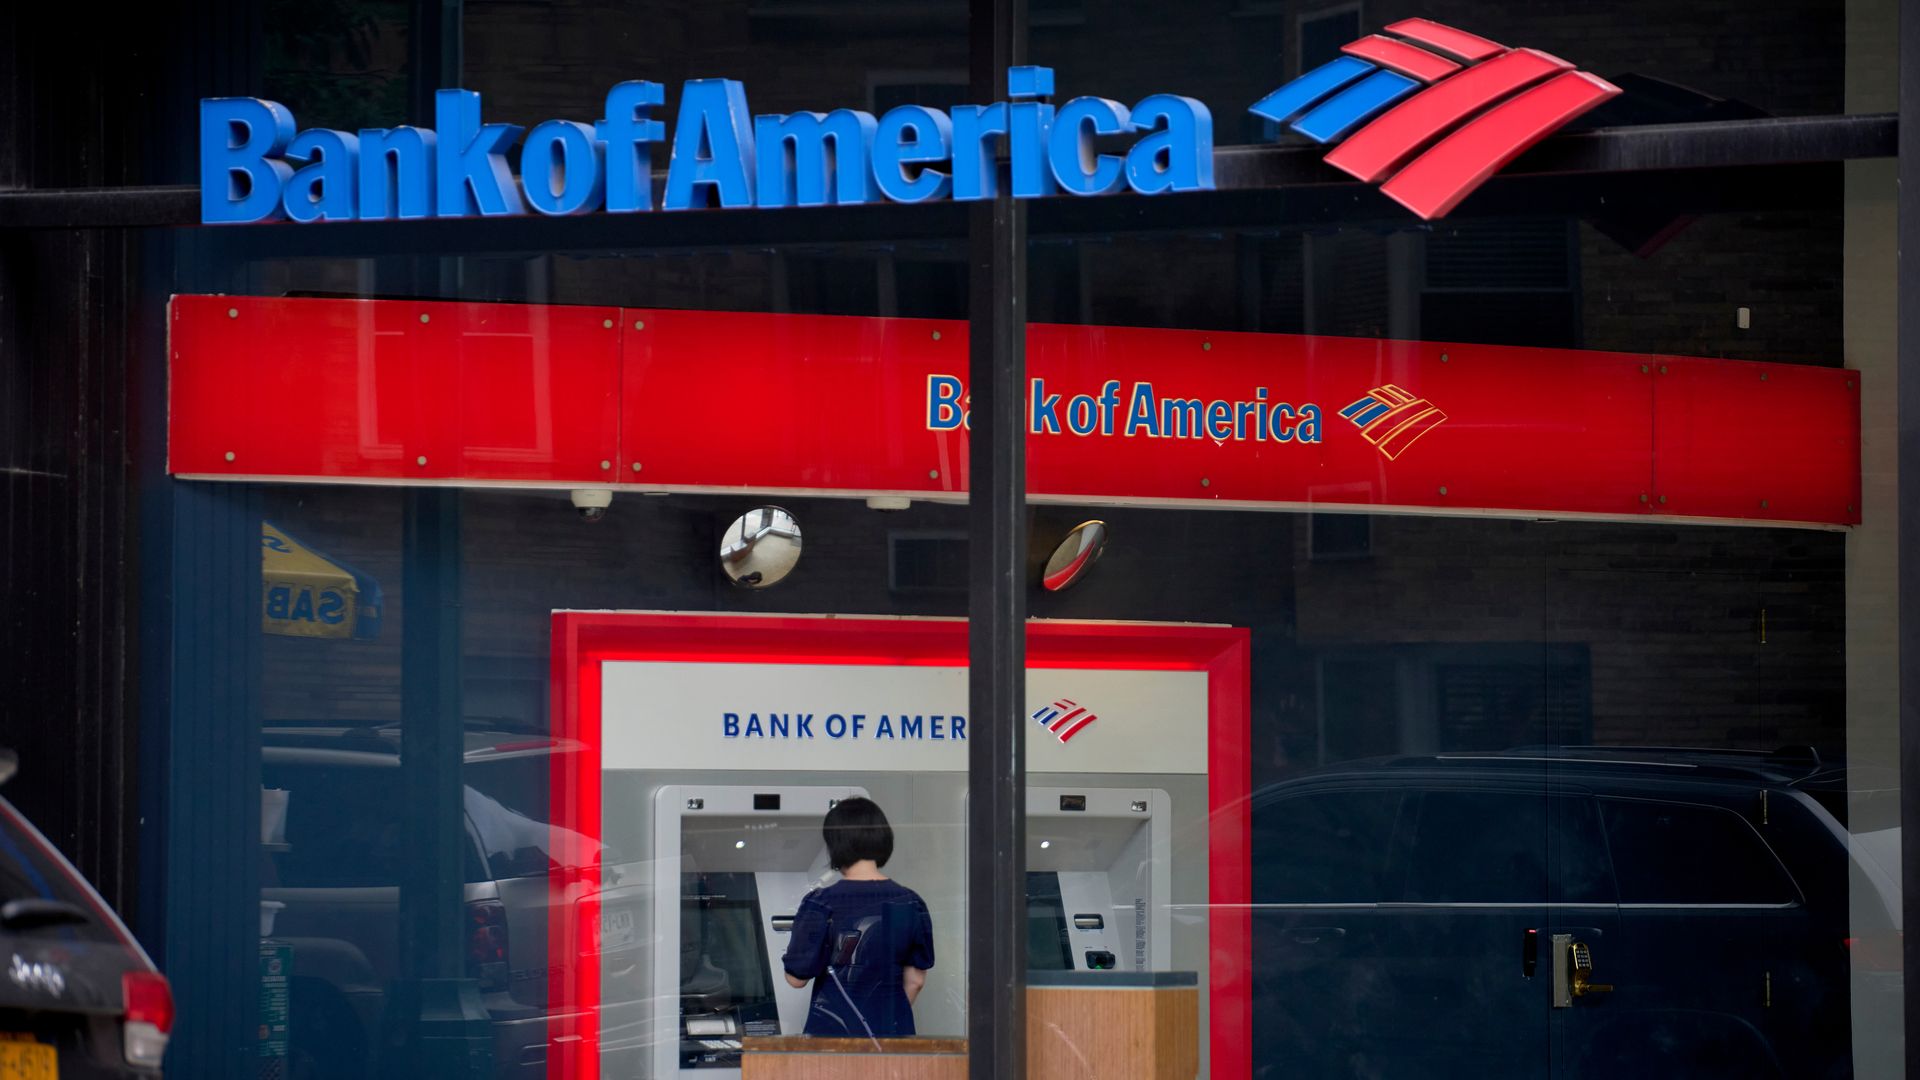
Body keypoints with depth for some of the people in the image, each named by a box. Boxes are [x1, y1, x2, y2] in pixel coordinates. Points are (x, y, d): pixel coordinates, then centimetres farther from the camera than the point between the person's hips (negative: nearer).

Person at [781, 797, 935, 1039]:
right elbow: (915, 980, 9)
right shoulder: (909, 903, 2)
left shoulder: (821, 905, -10)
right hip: (892, 1032, 3)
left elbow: (796, 978, -5)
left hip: (834, 1030, -3)